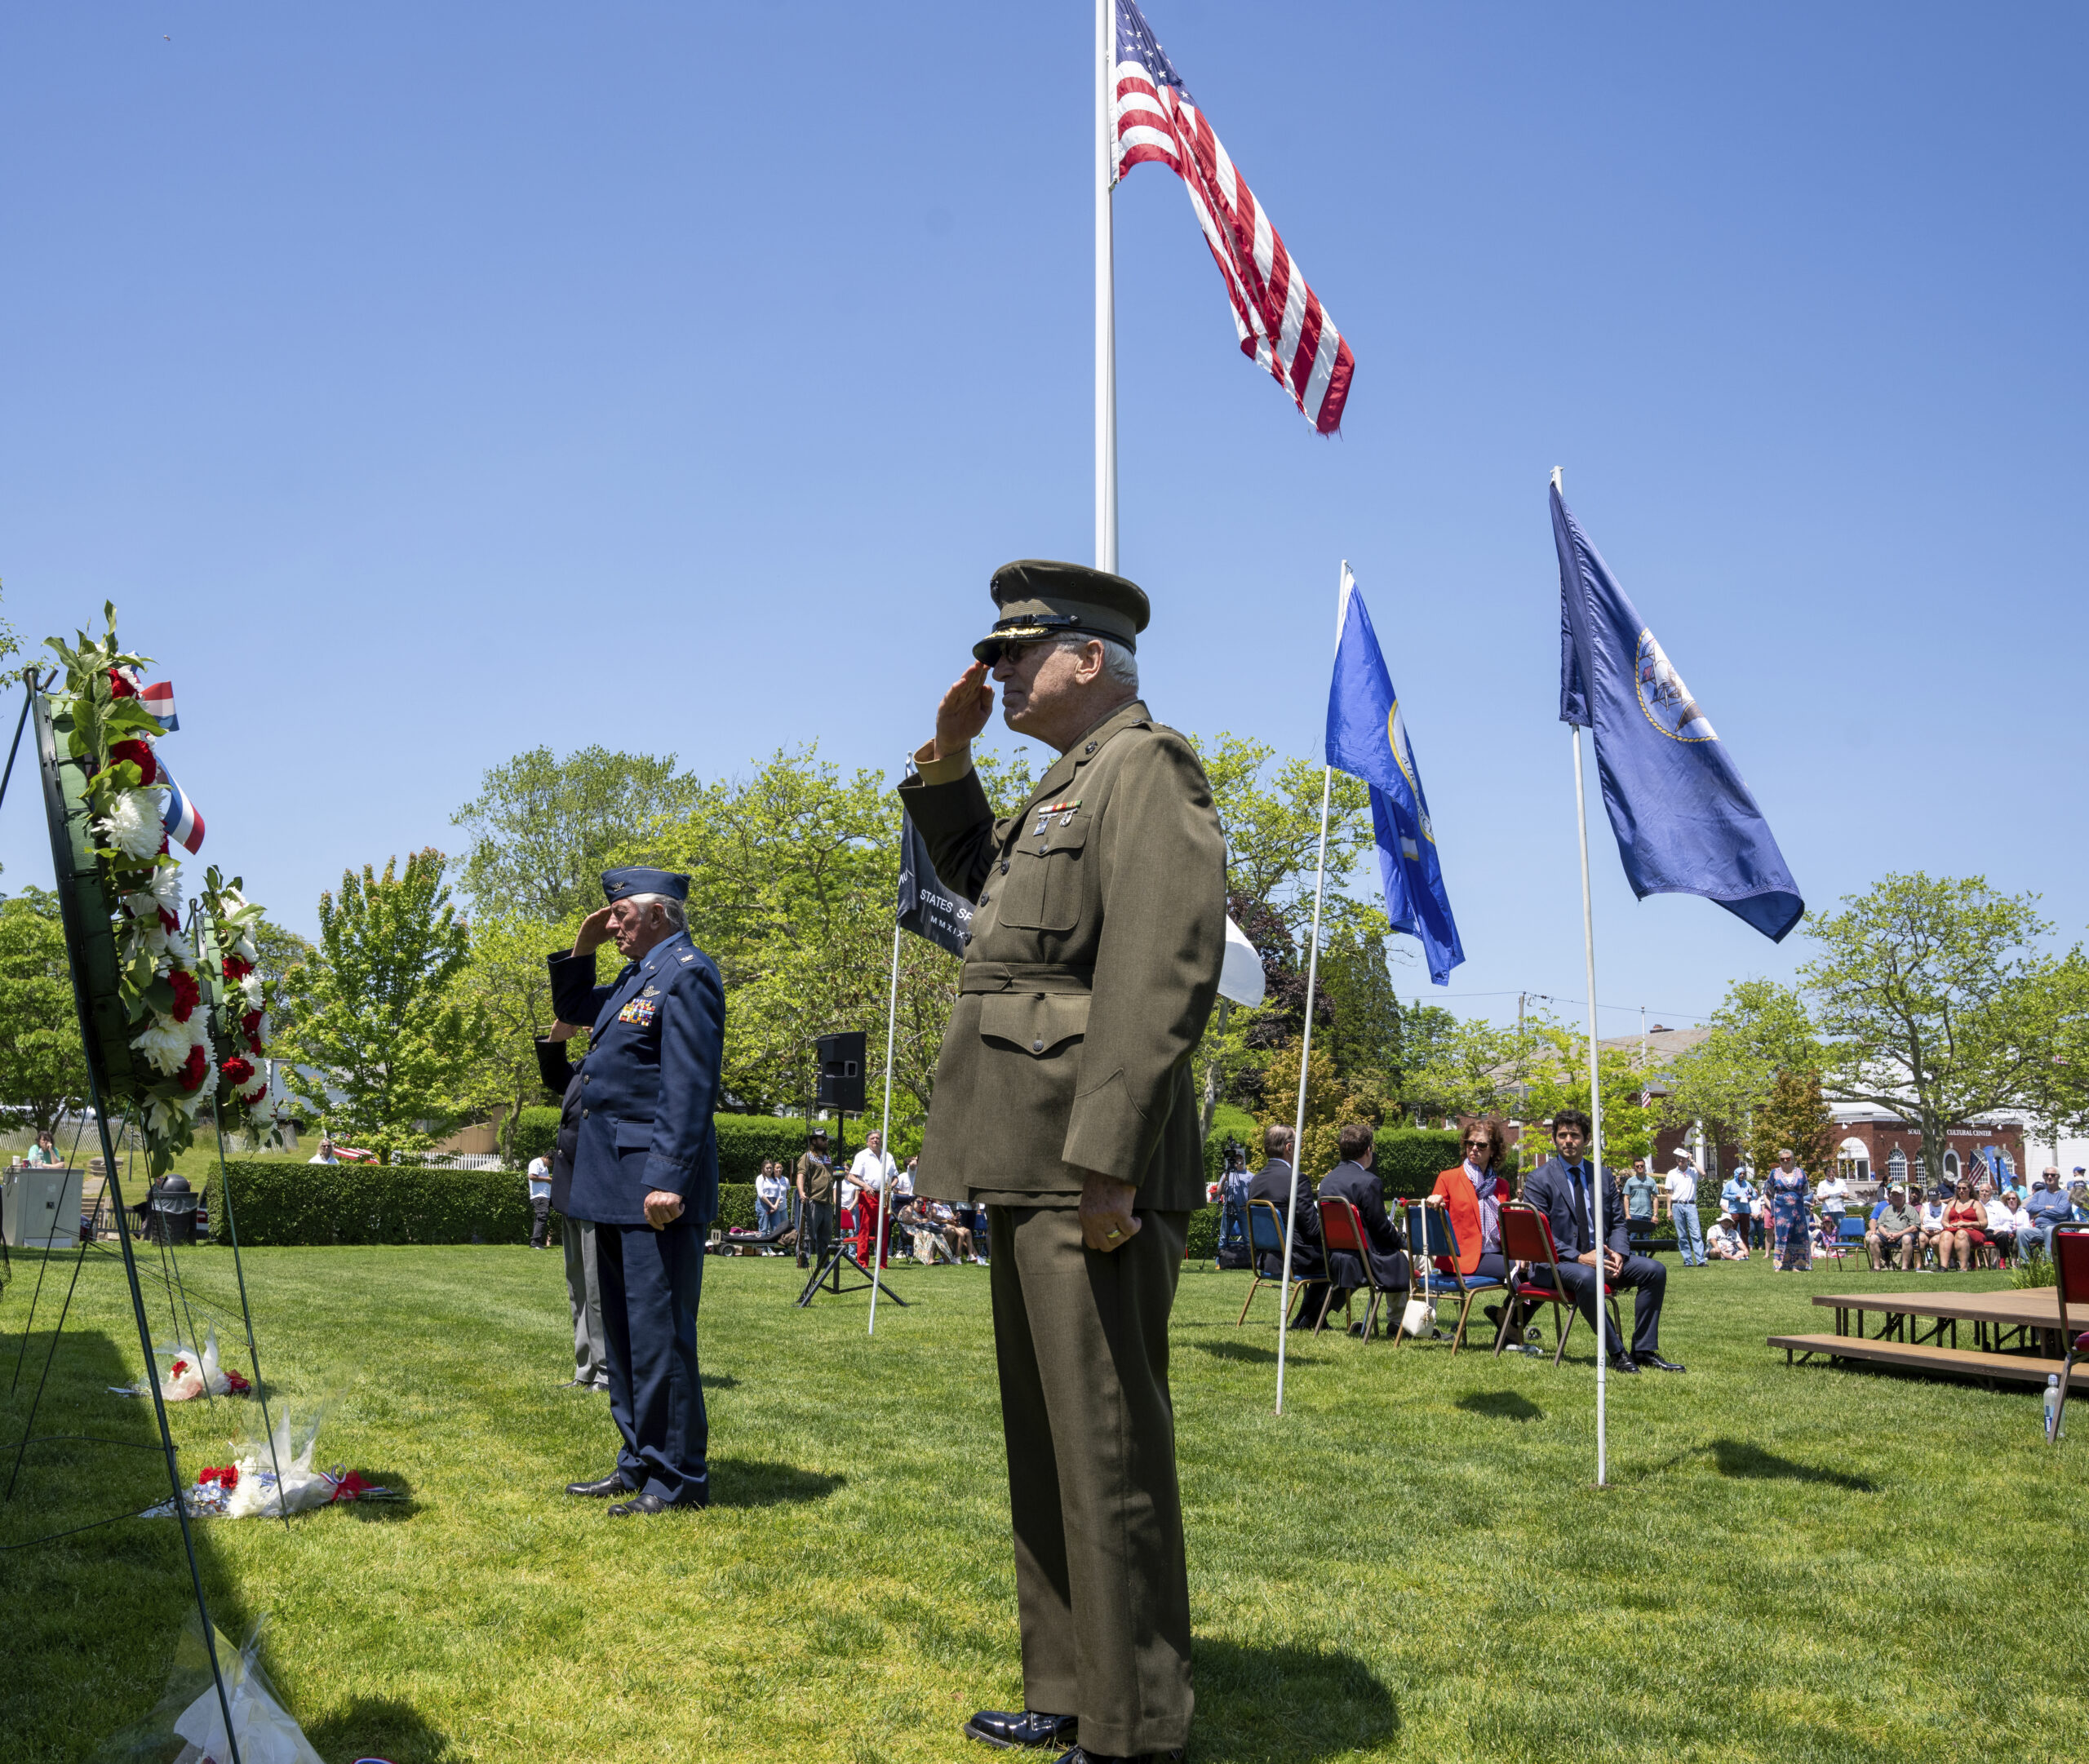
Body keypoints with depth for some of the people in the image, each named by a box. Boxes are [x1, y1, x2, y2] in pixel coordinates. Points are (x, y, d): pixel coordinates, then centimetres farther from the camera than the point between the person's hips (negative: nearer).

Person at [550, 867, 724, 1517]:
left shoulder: (687, 975, -12)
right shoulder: (636, 978, 18)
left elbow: (689, 1088, -19)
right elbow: (571, 1009, 35)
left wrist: (668, 1179, -24)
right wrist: (581, 950, 17)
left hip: (654, 1184, -10)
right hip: (614, 1184, 10)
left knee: (658, 1331, -7)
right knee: (625, 1331, 15)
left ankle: (678, 1480, 1)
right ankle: (639, 1464, 24)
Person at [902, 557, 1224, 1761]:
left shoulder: (1145, 764, -9)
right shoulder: (1066, 789, 21)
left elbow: (1166, 968, -21)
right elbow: (974, 871, 40)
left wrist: (1107, 1160, -26)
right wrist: (950, 753, 23)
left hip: (1092, 1167, -11)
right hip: (1032, 1164, 11)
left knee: (1108, 1448, -4)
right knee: (1050, 1441, 17)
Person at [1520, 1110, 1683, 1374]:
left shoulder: (1603, 1176, 14)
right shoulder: (1539, 1179, -2)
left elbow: (1617, 1223, 13)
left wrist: (1618, 1253, -9)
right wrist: (1579, 1258, -22)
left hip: (1600, 1256, 6)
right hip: (1556, 1263, -5)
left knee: (1655, 1270, -14)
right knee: (1585, 1277, -38)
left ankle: (1644, 1350, -7)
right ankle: (1616, 1353, -24)